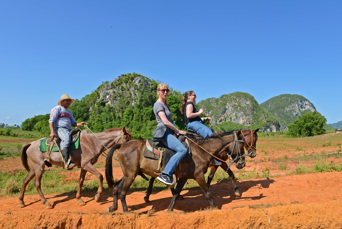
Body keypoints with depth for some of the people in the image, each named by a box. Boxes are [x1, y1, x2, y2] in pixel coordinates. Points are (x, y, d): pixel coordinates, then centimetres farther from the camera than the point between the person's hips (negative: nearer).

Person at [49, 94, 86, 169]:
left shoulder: (69, 112, 30)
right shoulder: (57, 108, 6)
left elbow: (73, 123, 24)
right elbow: (51, 120, -4)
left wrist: (80, 124, 1)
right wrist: (52, 132, -18)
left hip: (68, 130, 9)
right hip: (59, 129, -9)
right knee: (66, 139, -38)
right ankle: (66, 162, -49)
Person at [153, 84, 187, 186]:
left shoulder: (165, 104, 21)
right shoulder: (158, 104, -9)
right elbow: (165, 122, -17)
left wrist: (176, 131, 15)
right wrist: (178, 131, -11)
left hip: (168, 132, 10)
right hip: (163, 132, -10)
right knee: (182, 150, -27)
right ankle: (165, 174, -31)